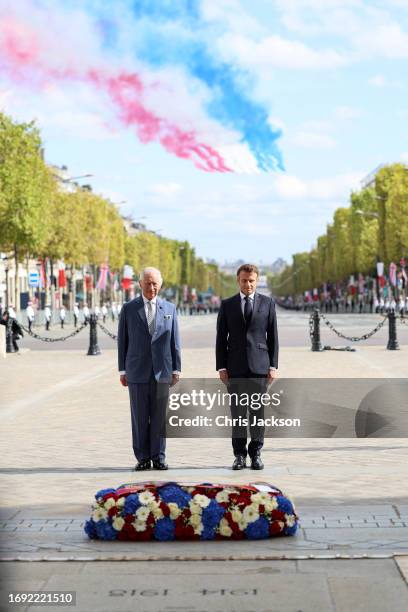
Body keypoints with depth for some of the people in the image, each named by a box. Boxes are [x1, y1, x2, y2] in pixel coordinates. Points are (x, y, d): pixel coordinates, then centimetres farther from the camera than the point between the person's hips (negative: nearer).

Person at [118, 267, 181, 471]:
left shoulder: (169, 308, 7)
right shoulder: (128, 309, 4)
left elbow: (175, 341, 8)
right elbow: (122, 341, 5)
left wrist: (176, 369, 3)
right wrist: (122, 370, 2)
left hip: (162, 371, 1)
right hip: (137, 371, -1)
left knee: (159, 416, 2)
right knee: (140, 417, 1)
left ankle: (158, 457, 10)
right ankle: (143, 458, 8)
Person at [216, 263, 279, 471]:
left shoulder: (267, 303, 6)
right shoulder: (227, 304, 7)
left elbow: (273, 336, 5)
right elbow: (221, 338, 6)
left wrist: (273, 366, -1)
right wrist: (221, 367, -2)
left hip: (259, 366, 0)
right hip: (235, 368, 0)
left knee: (258, 411, 0)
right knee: (237, 412, 1)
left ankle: (256, 454, 8)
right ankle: (239, 455, 7)